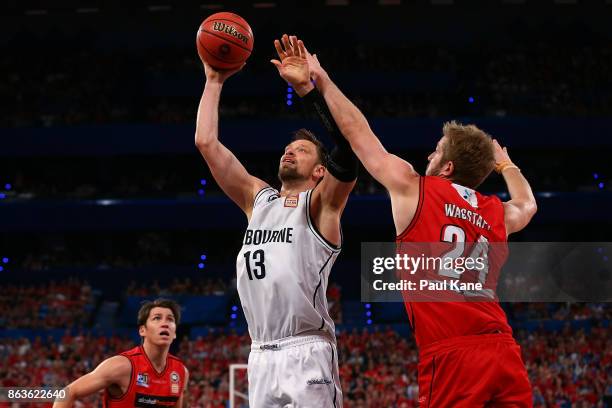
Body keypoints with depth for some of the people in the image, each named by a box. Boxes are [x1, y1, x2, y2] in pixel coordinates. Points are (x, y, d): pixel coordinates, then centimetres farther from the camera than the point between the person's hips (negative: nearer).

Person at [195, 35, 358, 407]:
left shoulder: (322, 205, 1)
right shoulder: (257, 198, 17)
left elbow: (346, 148, -19)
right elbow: (207, 143, 14)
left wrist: (306, 86, -21)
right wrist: (214, 82, 12)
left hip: (306, 353, -6)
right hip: (262, 355, 6)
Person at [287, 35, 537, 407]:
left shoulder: (412, 189, 5)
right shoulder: (499, 214, 19)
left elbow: (358, 133, 15)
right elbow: (527, 205, 45)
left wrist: (321, 80, 26)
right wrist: (506, 164, 64)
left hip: (452, 355, -5)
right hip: (504, 353, 5)